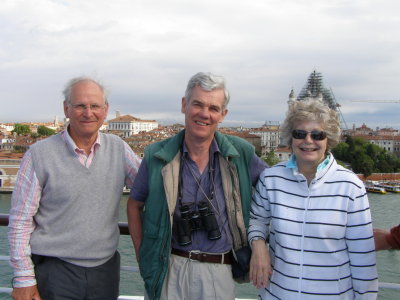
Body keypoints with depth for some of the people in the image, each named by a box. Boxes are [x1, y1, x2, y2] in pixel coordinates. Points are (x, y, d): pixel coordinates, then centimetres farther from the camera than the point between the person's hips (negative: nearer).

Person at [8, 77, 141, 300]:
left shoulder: (118, 148, 3)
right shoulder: (40, 154, -7)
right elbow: (20, 221, -5)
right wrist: (24, 278, -7)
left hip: (105, 270, 3)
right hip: (55, 272, -3)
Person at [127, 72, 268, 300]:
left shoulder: (241, 154, -5)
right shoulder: (157, 156, -5)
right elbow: (134, 205, 8)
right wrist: (142, 254, 3)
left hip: (219, 272, 1)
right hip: (168, 271, 0)